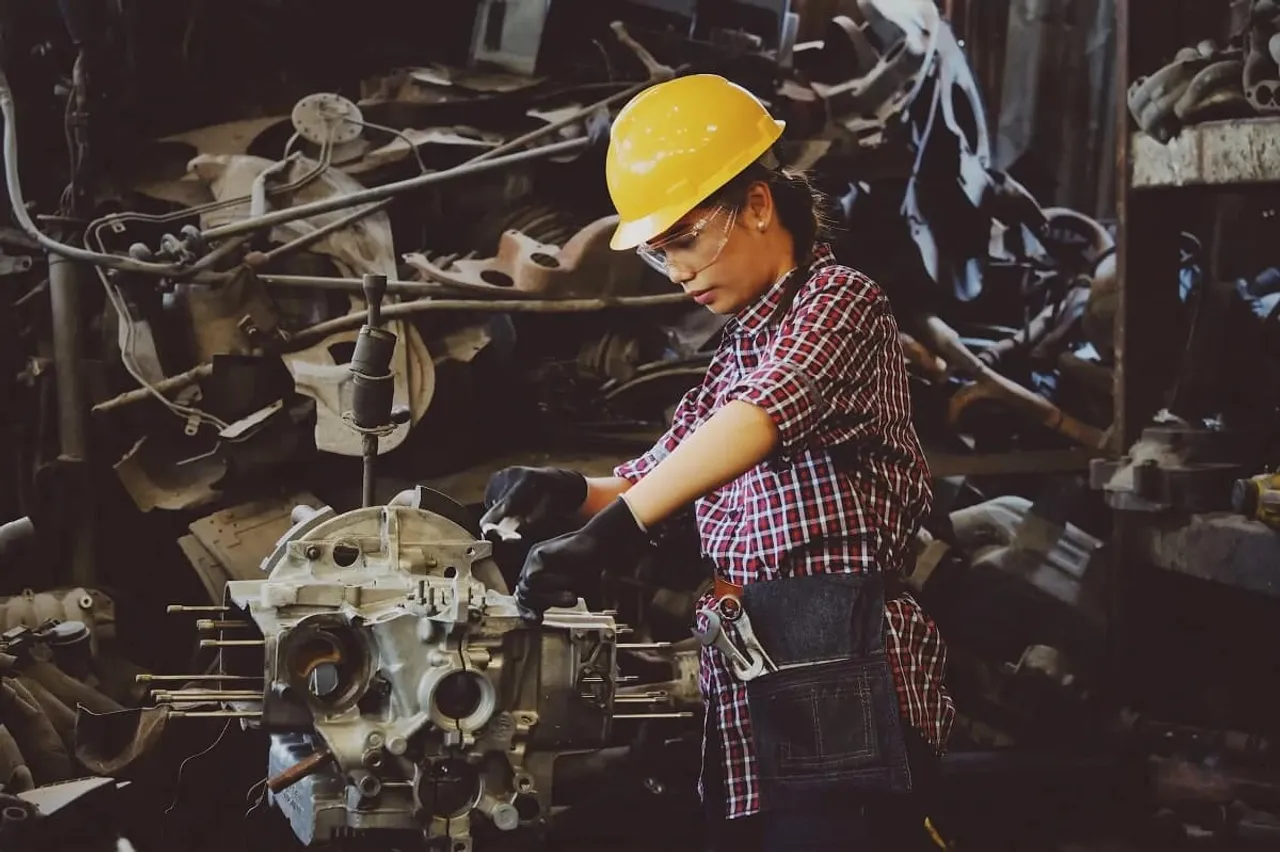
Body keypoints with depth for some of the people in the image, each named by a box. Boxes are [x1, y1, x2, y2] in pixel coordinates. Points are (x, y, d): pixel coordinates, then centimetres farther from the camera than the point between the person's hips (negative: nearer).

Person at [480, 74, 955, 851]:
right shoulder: (739, 351, 22)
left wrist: (618, 528, -35)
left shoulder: (839, 300, -5)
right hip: (748, 690, 8)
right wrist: (570, 493, 1)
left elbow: (760, 416, -24)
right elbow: (661, 476, 23)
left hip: (836, 679, -8)